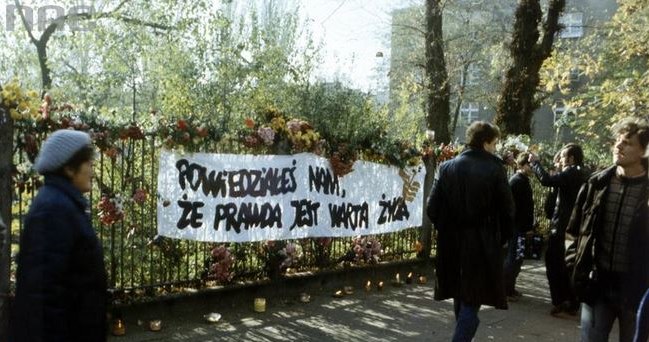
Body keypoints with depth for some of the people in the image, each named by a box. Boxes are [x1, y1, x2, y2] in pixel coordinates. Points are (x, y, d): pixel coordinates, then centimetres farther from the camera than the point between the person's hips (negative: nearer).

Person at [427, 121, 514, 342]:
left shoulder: (446, 168, 0)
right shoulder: (494, 169, -10)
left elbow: (432, 209, -2)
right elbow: (507, 210, -9)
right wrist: (502, 238, 7)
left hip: (452, 243, 4)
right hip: (482, 245, -4)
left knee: (460, 297, 20)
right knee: (472, 300, 2)